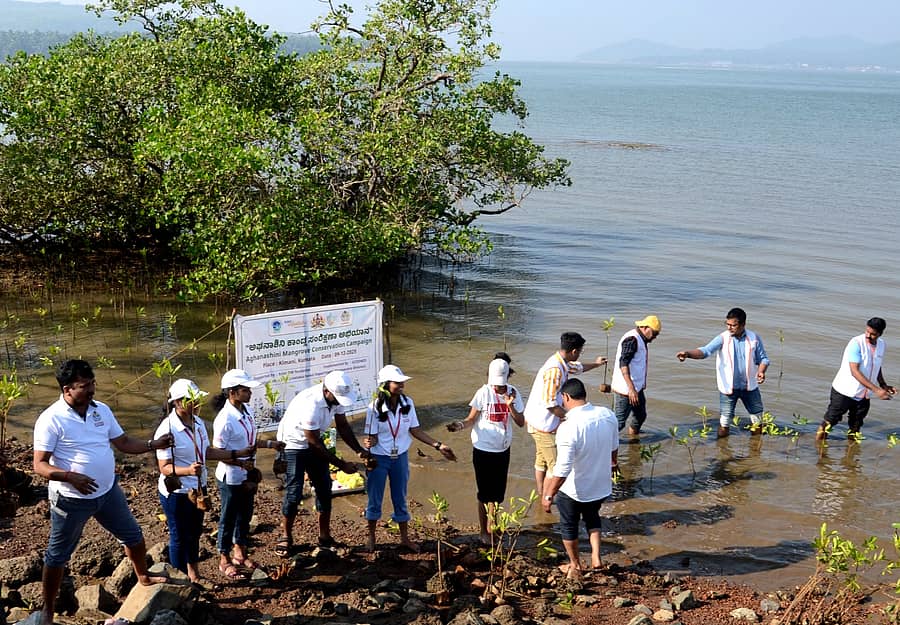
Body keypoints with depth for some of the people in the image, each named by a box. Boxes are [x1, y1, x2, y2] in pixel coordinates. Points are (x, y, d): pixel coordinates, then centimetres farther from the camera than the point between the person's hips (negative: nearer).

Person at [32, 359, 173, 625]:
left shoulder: (102, 410, -1)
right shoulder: (51, 420, -20)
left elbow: (123, 443, 8)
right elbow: (40, 465, -20)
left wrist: (153, 444, -9)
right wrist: (70, 477, -37)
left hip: (108, 492, 6)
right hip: (71, 499, -6)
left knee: (133, 535, 21)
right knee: (58, 555, 9)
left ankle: (143, 577, 47)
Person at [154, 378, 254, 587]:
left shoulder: (198, 423, 0)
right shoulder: (168, 429, -23)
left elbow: (207, 452, 11)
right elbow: (164, 467, -23)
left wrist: (238, 454, 6)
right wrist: (188, 470, -40)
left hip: (197, 489, 7)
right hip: (176, 493, -7)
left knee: (194, 532, 21)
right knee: (179, 537, 7)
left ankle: (193, 573, 39)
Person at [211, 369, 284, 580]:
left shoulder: (247, 411, -1)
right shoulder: (224, 419, -25)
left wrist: (269, 443, 2)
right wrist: (240, 462, -29)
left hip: (247, 476, 8)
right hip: (230, 478, -8)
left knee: (244, 515, 20)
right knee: (228, 518, 9)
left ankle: (240, 554, 38)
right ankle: (225, 561, 25)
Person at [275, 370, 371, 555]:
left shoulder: (336, 397, -15)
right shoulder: (310, 404, -37)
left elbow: (342, 426, 0)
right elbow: (315, 443, -28)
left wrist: (359, 450, -12)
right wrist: (341, 464, -22)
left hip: (314, 443, 7)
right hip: (293, 445, -7)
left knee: (324, 489, 6)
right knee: (294, 493, -9)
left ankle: (325, 537, 16)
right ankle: (286, 537, 10)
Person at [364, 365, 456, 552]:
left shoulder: (407, 403, -9)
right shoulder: (375, 407, -20)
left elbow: (415, 430, 0)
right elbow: (372, 436, -15)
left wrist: (438, 445, -4)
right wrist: (368, 443, -39)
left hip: (400, 457, 3)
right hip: (379, 459, -3)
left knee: (400, 500, 15)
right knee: (375, 500, 10)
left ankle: (404, 538, 30)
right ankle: (371, 538, 29)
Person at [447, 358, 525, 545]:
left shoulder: (513, 393, -5)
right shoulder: (483, 393, -15)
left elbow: (521, 422, -5)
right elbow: (472, 419, -11)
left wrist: (510, 405, -21)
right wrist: (461, 425, -32)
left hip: (503, 450, 4)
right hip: (483, 450, -4)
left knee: (497, 493, 14)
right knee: (485, 493, 4)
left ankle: (491, 529, 30)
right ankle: (484, 532, 18)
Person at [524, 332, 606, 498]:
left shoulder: (561, 363, 4)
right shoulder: (555, 370, -28)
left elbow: (577, 368, 30)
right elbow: (550, 403, -29)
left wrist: (596, 363, 46)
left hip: (538, 421, 10)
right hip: (543, 424, -10)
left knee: (542, 459, 22)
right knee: (555, 464, 0)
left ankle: (540, 493, 36)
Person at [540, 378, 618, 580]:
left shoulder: (568, 428, -32)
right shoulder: (608, 415, -13)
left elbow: (562, 470, -29)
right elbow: (614, 447, 6)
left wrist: (548, 496, -16)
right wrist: (613, 463, 28)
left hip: (573, 491, -5)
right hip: (601, 487, 5)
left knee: (569, 526, 23)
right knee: (592, 516, 34)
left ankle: (575, 567, 40)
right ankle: (596, 558, 29)